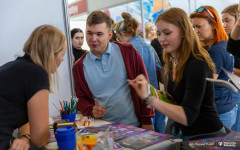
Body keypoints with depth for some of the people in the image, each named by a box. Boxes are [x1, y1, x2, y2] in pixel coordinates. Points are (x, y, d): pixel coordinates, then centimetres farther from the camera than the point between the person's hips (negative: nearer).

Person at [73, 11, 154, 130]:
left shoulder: (128, 52, -3)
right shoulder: (79, 67, 4)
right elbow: (81, 99, 12)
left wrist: (146, 121, -3)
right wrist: (91, 111, -9)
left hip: (134, 125, -2)